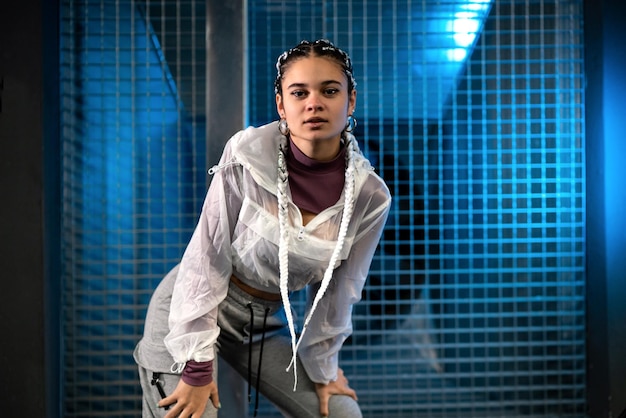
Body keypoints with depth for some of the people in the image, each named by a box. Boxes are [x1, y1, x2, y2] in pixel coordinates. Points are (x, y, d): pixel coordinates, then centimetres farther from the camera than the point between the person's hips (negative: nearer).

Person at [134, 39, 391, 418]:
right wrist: (197, 366, -16)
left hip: (269, 320, 4)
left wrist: (322, 369, 8)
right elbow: (208, 258, -17)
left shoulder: (370, 197, -13)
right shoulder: (247, 154, -22)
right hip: (190, 311, -4)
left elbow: (338, 291, -1)